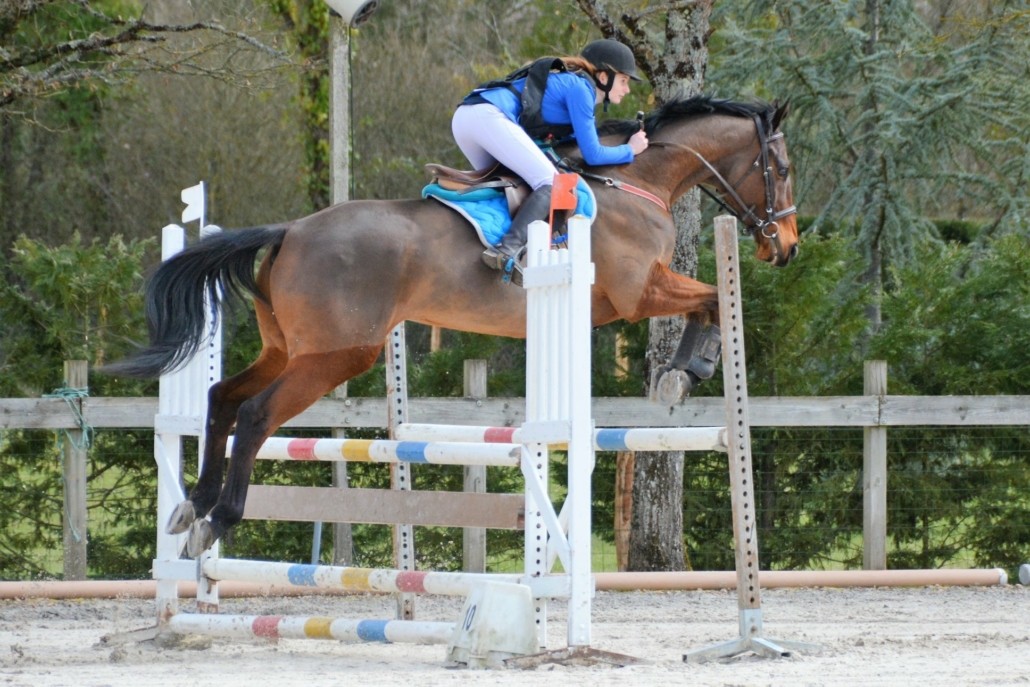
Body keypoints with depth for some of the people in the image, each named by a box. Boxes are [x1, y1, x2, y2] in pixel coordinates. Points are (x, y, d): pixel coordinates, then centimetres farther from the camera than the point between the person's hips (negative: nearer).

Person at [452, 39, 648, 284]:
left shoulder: (571, 82, 29)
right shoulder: (580, 88, 2)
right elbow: (592, 155, 1)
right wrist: (630, 150, 17)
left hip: (463, 117, 10)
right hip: (489, 116, -10)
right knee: (550, 183, -14)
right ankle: (508, 249, -31)